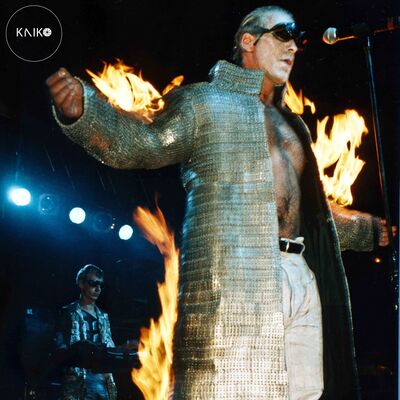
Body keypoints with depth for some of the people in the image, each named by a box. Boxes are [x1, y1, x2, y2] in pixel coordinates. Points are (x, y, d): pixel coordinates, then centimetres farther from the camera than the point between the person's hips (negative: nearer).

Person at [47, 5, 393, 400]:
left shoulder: (292, 126, 29)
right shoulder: (204, 101, 9)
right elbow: (140, 144, -6)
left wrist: (373, 230, 38)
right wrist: (82, 108, -24)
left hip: (303, 279, 7)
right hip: (235, 283, -7)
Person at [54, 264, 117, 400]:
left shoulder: (103, 316, 21)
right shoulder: (70, 313, 5)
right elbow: (60, 348, -4)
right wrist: (80, 353, -24)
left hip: (104, 380, 5)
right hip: (79, 381, -5)